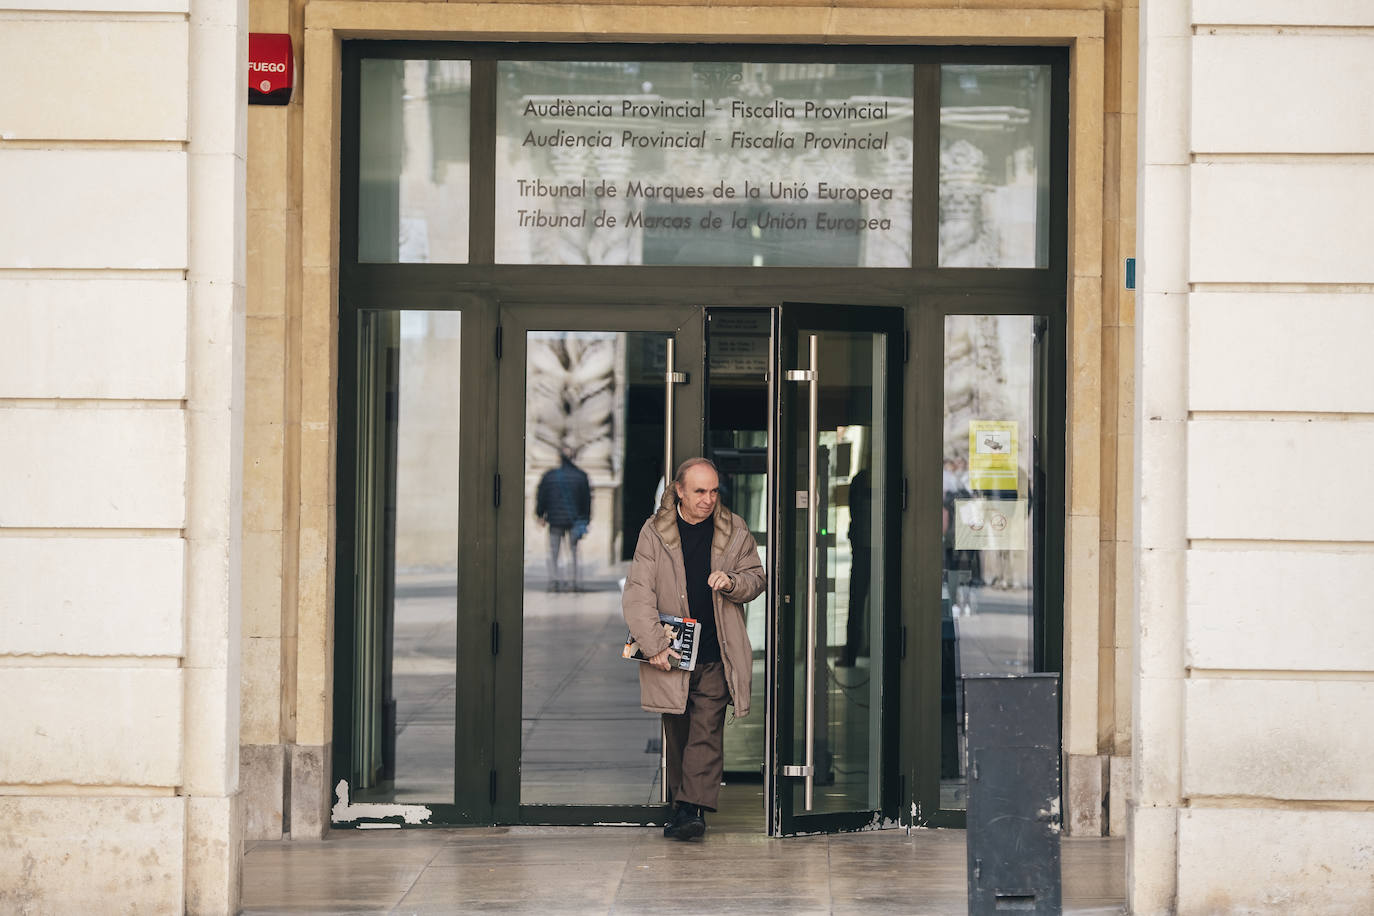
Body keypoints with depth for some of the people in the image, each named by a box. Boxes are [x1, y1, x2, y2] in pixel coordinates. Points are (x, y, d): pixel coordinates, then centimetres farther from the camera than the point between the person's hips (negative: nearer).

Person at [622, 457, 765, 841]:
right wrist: (653, 645, -14)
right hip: (672, 654, 1)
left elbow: (757, 578, 13)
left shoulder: (734, 531, 3)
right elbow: (638, 593, -5)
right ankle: (681, 806, 19)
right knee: (677, 734, 9)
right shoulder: (655, 532, -1)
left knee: (706, 733, -9)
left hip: (717, 655, 0)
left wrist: (732, 582, -11)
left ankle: (692, 809, -15)